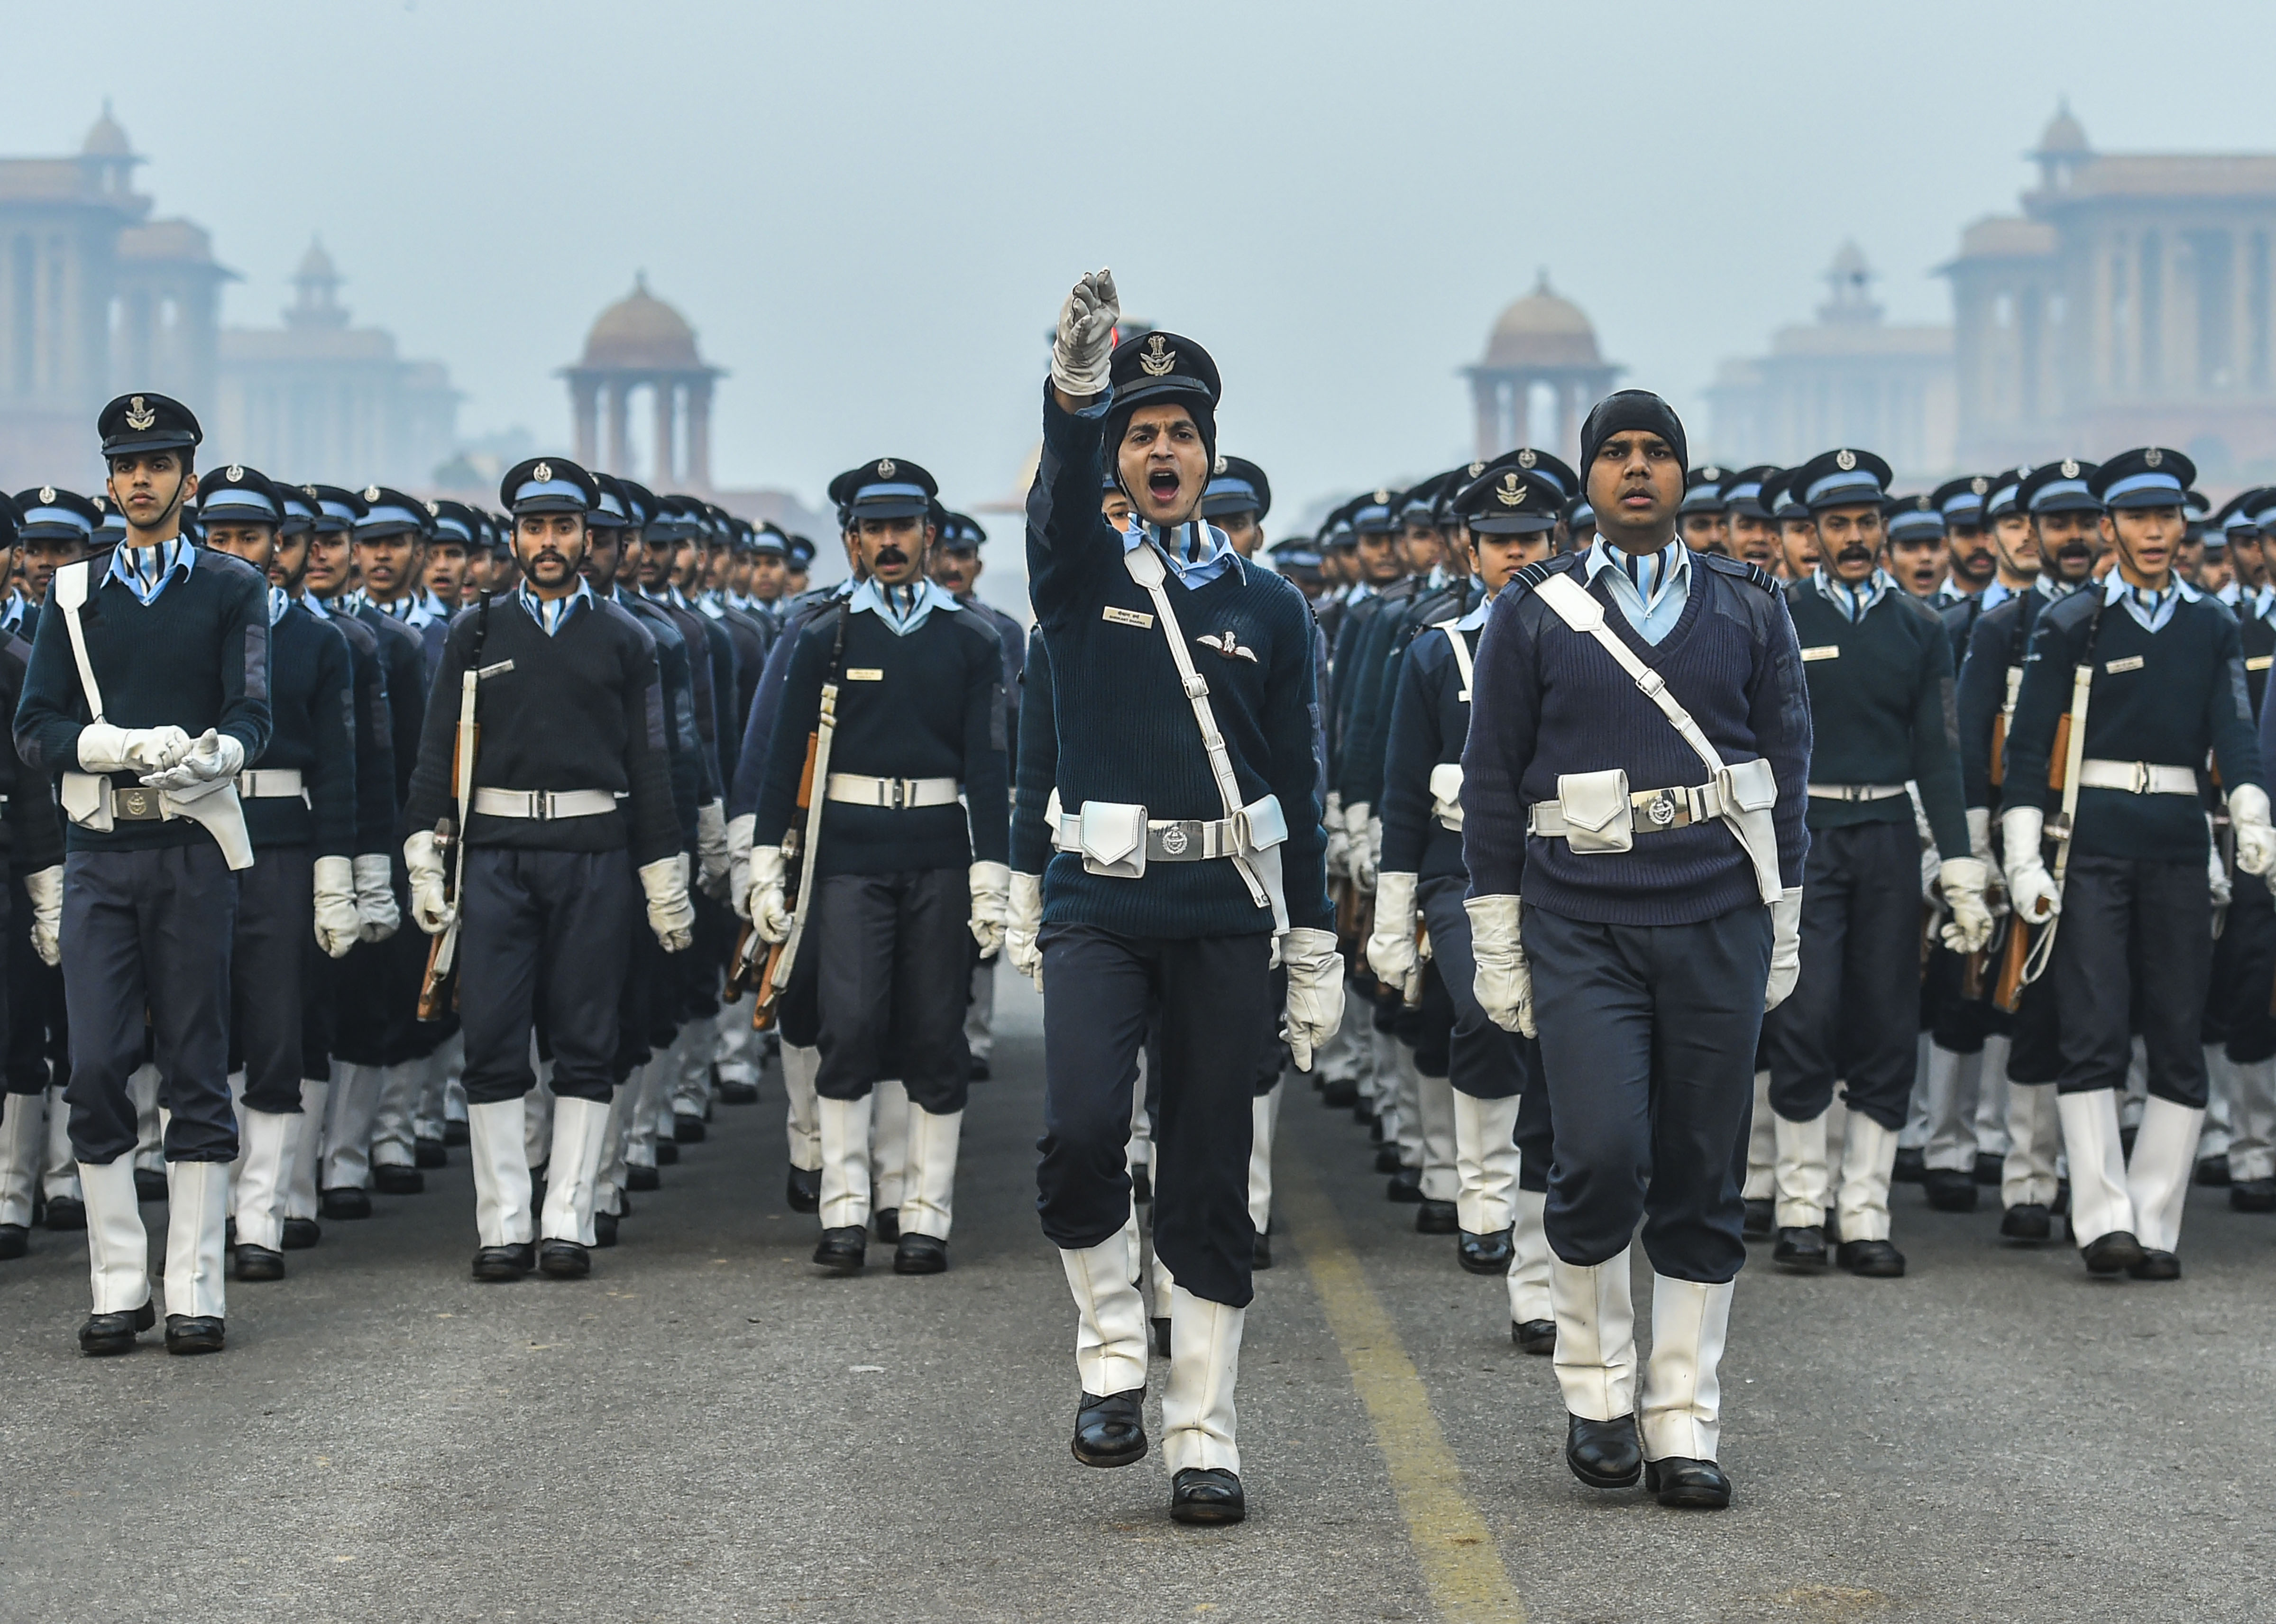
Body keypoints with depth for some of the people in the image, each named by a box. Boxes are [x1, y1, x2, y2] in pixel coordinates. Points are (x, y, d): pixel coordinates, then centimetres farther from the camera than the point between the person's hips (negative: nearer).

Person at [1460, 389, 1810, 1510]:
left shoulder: (1748, 609, 8)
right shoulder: (1533, 614, 3)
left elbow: (1787, 765, 12)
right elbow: (1491, 781, 5)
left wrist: (1783, 930, 9)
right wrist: (1496, 942, 1)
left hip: (1716, 927, 2)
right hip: (1583, 931, -2)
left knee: (1702, 1183, 3)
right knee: (1600, 1159, -14)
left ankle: (1683, 1428, 10)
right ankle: (1596, 1393, 7)